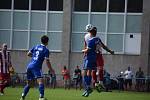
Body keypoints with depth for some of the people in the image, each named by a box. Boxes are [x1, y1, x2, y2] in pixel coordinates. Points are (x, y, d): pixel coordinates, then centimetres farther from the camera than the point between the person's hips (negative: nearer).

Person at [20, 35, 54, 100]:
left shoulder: (36, 47, 14)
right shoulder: (46, 50, -2)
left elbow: (28, 54, 17)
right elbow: (47, 61, -7)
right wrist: (51, 70, 3)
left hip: (29, 66, 7)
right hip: (36, 67, -7)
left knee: (28, 83, 17)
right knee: (40, 81, -15)